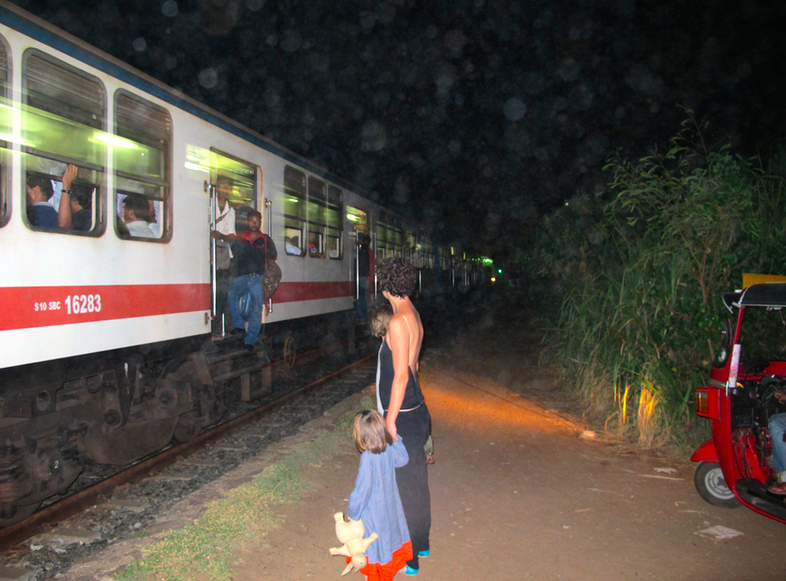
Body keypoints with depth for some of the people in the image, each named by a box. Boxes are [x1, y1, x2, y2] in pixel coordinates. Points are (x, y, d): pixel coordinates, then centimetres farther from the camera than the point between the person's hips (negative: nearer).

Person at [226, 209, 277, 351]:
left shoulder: (266, 240, 11)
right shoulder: (240, 239, 13)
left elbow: (273, 257, 13)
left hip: (259, 278, -1)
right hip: (243, 277, 1)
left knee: (256, 309, -6)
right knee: (232, 293, -29)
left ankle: (251, 340, 2)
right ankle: (239, 325, -15)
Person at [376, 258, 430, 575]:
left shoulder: (398, 321, -21)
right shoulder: (414, 316, 8)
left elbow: (401, 374, -22)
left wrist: (390, 420, -18)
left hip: (403, 417, -9)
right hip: (417, 411, 9)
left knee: (404, 485, 5)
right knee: (416, 480, 20)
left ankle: (407, 557, 20)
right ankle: (420, 543, 37)